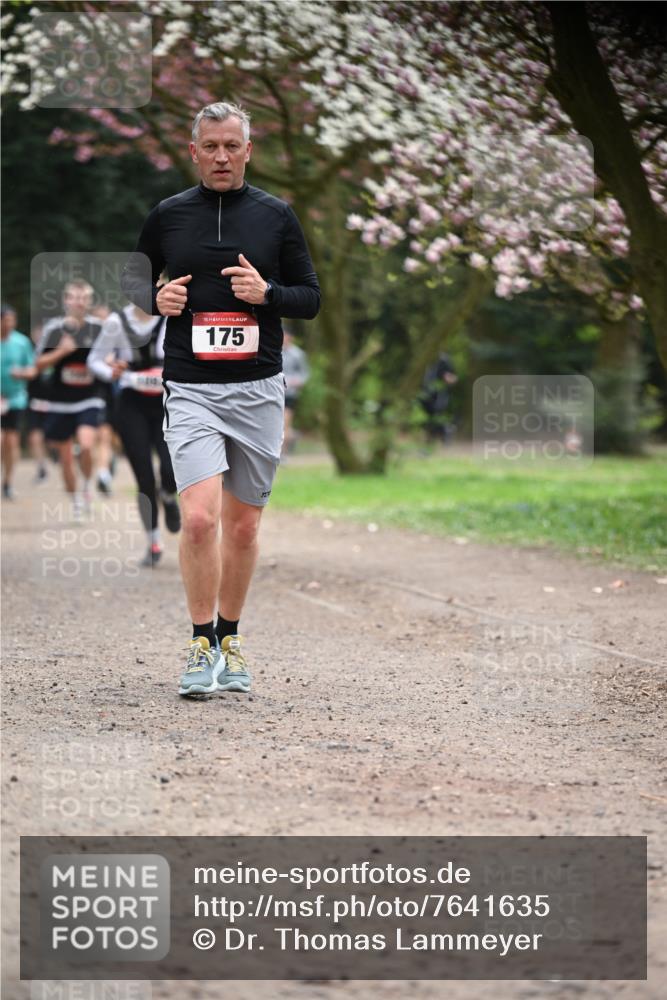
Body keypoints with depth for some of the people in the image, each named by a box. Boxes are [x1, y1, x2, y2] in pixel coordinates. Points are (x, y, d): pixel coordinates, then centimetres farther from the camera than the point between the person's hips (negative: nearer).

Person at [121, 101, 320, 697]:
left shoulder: (275, 216, 6)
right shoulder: (168, 216, 6)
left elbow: (311, 298, 9)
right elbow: (133, 278, 19)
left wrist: (267, 292, -11)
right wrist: (156, 299, -3)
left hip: (259, 390, 1)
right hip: (191, 390, -1)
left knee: (243, 526, 8)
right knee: (200, 518, -16)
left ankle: (229, 640, 23)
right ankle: (201, 645, -3)